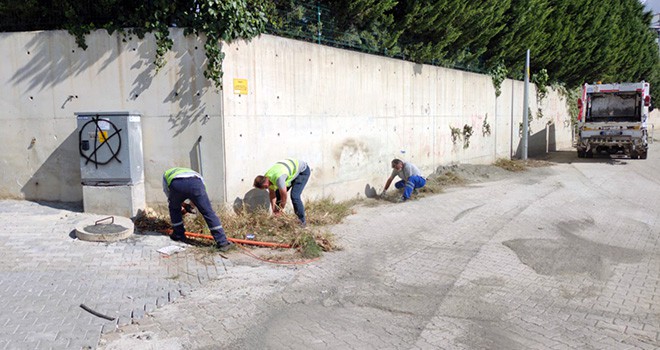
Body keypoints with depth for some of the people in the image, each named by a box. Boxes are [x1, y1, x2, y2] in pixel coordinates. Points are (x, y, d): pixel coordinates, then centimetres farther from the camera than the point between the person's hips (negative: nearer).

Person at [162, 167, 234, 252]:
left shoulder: (166, 174, 44)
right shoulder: (192, 172, 47)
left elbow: (168, 193, 35)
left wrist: (182, 205, 43)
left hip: (176, 184, -1)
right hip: (195, 183, 1)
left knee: (174, 208, 31)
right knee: (208, 212, 4)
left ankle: (178, 235, 40)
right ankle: (222, 242, -3)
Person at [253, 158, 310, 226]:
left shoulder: (278, 178, -39)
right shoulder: (266, 178, -13)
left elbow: (284, 196, -28)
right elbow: (272, 193, 1)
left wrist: (281, 208, -12)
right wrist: (273, 208, 1)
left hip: (303, 170, -8)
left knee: (294, 196, -21)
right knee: (278, 194, 4)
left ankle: (302, 221, -6)